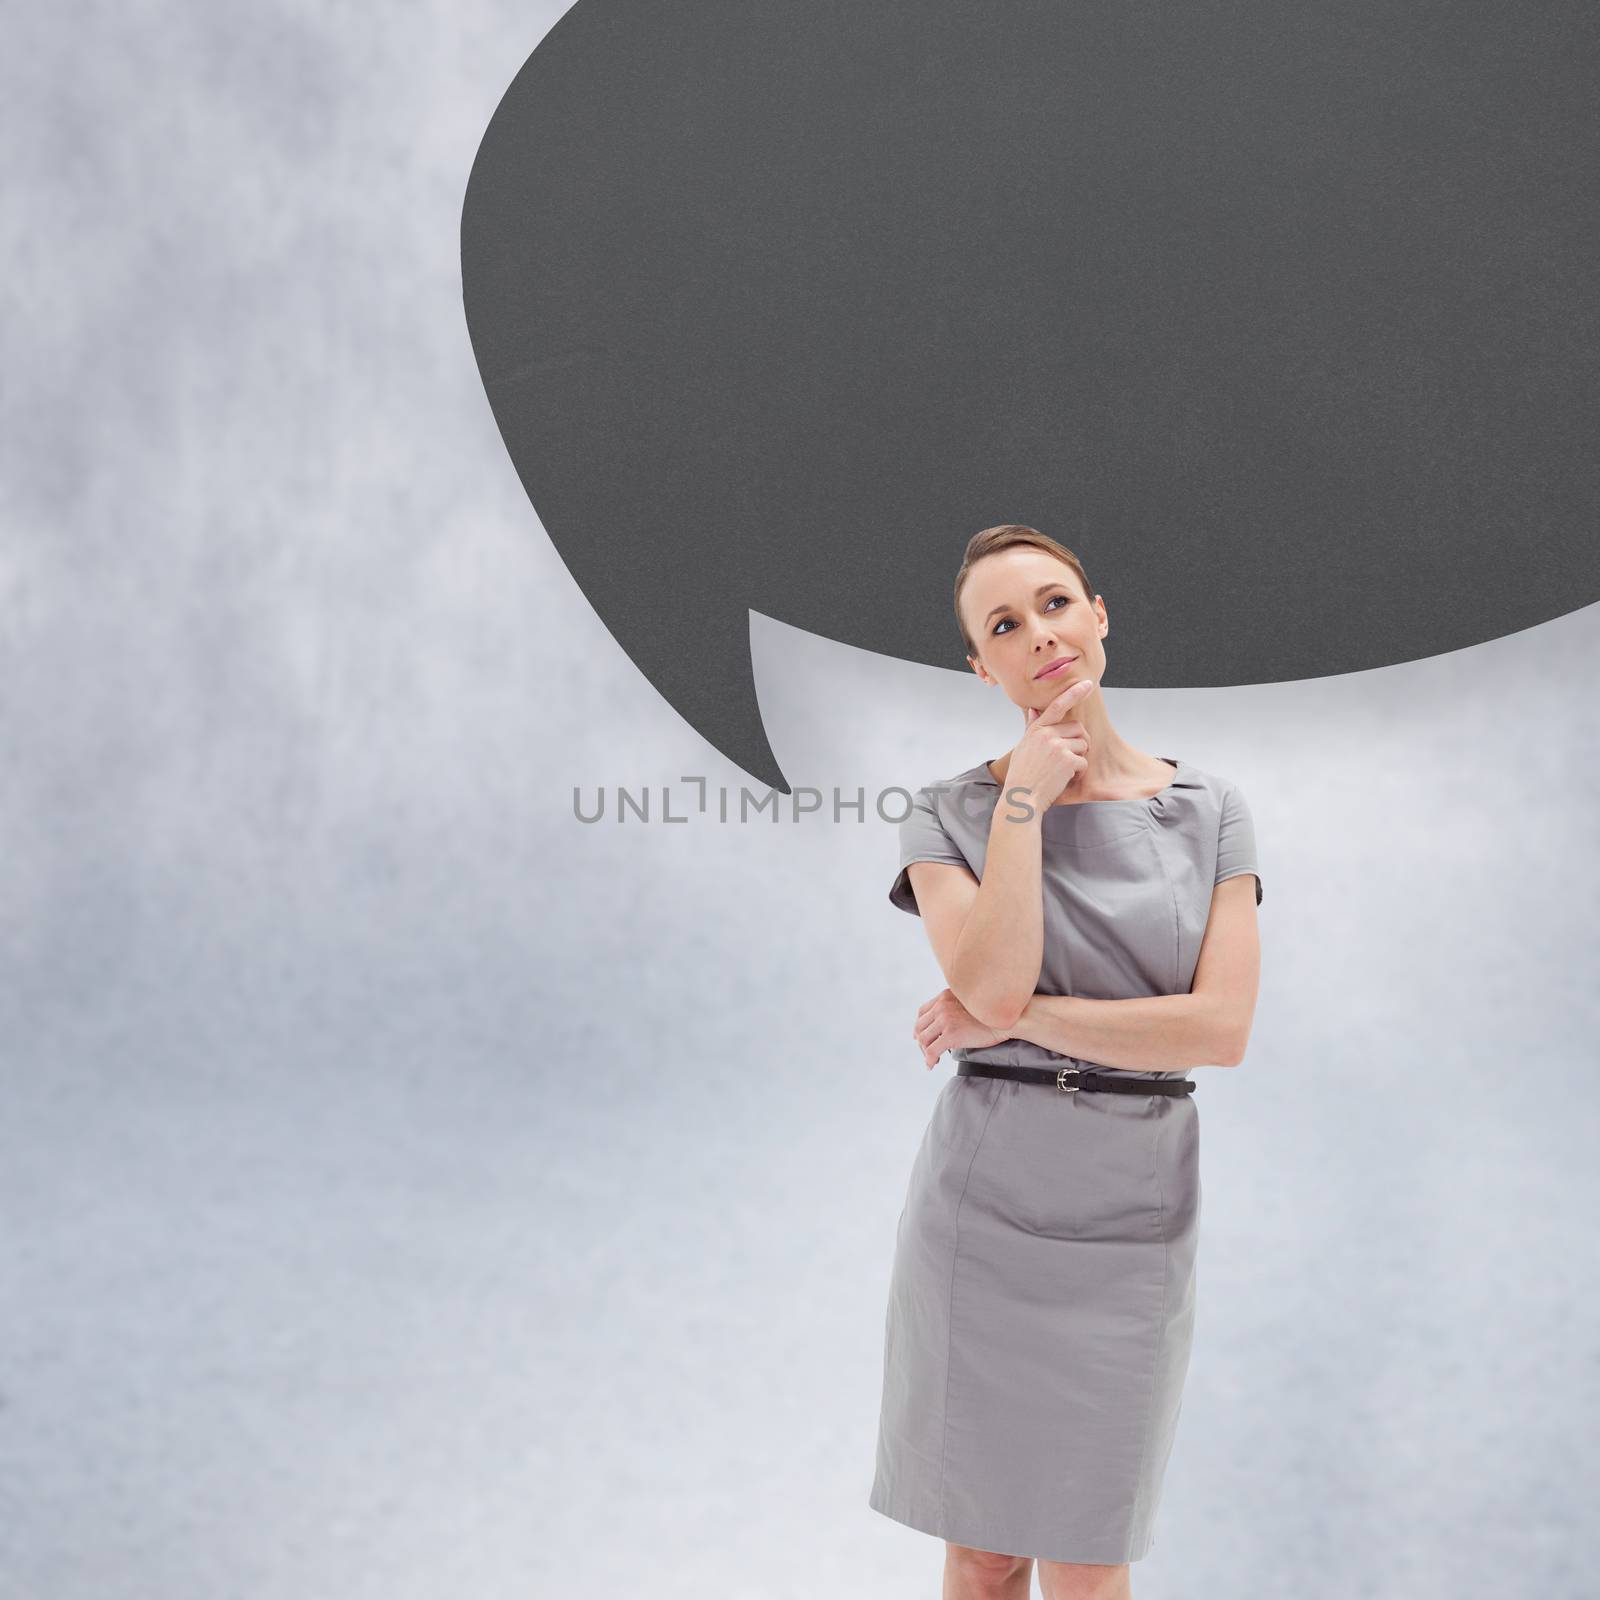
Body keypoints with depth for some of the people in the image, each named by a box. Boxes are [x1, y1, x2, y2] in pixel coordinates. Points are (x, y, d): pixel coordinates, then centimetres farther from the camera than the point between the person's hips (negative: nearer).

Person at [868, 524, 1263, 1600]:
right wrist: (1025, 797, -13)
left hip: (1133, 1227, 0)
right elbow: (995, 983, -18)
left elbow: (1223, 1028, -10)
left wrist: (1017, 1017, -13)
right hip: (982, 1213, 0)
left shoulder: (1209, 811, 1)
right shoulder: (949, 815, -1)